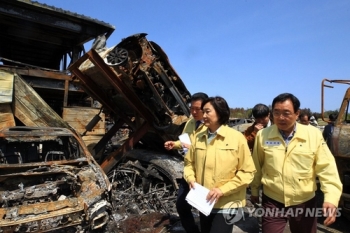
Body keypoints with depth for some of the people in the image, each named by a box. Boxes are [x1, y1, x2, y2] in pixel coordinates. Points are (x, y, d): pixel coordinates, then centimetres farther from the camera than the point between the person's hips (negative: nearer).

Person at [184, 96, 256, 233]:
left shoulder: (237, 137, -12)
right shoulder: (199, 137, 1)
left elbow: (247, 172, -11)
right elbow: (189, 162, 11)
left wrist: (223, 190, -18)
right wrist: (191, 178, -9)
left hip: (226, 204, -5)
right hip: (203, 202, 5)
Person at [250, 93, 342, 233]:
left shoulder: (314, 134, -10)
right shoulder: (263, 135, -7)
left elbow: (326, 168, -7)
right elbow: (256, 167, 3)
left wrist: (331, 198, -18)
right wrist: (254, 191, 12)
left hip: (305, 203, 1)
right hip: (272, 202, 0)